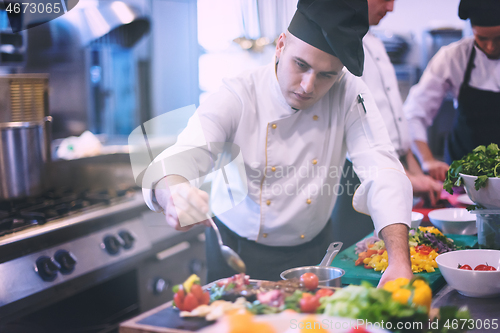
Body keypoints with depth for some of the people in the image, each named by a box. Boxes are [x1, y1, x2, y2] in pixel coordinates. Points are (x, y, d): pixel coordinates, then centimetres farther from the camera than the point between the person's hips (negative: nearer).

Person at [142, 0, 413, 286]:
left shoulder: (349, 94, -16)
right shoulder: (236, 98, -20)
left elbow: (384, 172, -22)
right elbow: (180, 160, -33)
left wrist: (400, 262, -36)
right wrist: (174, 196, -59)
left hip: (311, 250, 2)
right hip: (237, 251, -1)